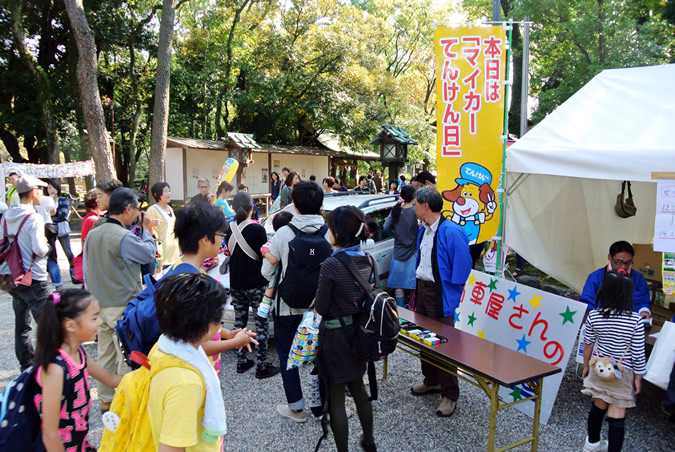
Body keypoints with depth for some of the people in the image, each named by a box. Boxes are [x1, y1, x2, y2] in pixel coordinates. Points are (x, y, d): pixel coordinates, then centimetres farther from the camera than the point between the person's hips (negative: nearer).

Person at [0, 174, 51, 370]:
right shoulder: (34, 218, -16)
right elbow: (39, 249, -23)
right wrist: (47, 246, -3)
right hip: (34, 280, -8)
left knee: (21, 326, 15)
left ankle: (26, 366, 25)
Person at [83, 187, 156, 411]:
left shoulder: (92, 235, 4)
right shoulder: (124, 237, -21)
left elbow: (86, 270, 11)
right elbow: (149, 254, -5)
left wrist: (95, 296, 20)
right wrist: (145, 229, 5)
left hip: (100, 305, 8)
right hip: (123, 307, -8)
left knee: (106, 354, 17)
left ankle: (106, 400, 29)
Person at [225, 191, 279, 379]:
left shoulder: (229, 229, -1)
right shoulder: (257, 229, -17)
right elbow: (264, 256, -11)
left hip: (236, 283, 6)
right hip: (256, 284, -5)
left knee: (239, 321, 16)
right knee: (261, 324, 4)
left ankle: (241, 361, 24)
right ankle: (262, 366, 8)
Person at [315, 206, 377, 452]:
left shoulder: (331, 265, -22)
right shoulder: (367, 260, -3)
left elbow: (321, 308, -14)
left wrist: (320, 302, 5)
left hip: (336, 334, -7)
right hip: (359, 330, 7)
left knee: (336, 397, 8)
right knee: (358, 387, 24)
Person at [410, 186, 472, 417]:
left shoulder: (452, 232, -21)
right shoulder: (422, 231, 6)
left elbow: (462, 266, -19)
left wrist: (451, 295, -16)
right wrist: (418, 282, 13)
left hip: (440, 294, -9)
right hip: (422, 289, 9)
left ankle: (450, 395, 14)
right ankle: (431, 380, 38)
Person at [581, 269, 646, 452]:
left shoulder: (593, 316, -12)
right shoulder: (635, 321, -19)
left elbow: (588, 344, 1)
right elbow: (638, 353, -12)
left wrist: (586, 365, 16)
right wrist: (638, 377, 2)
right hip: (622, 374, -3)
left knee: (598, 407, 21)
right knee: (617, 416, 4)